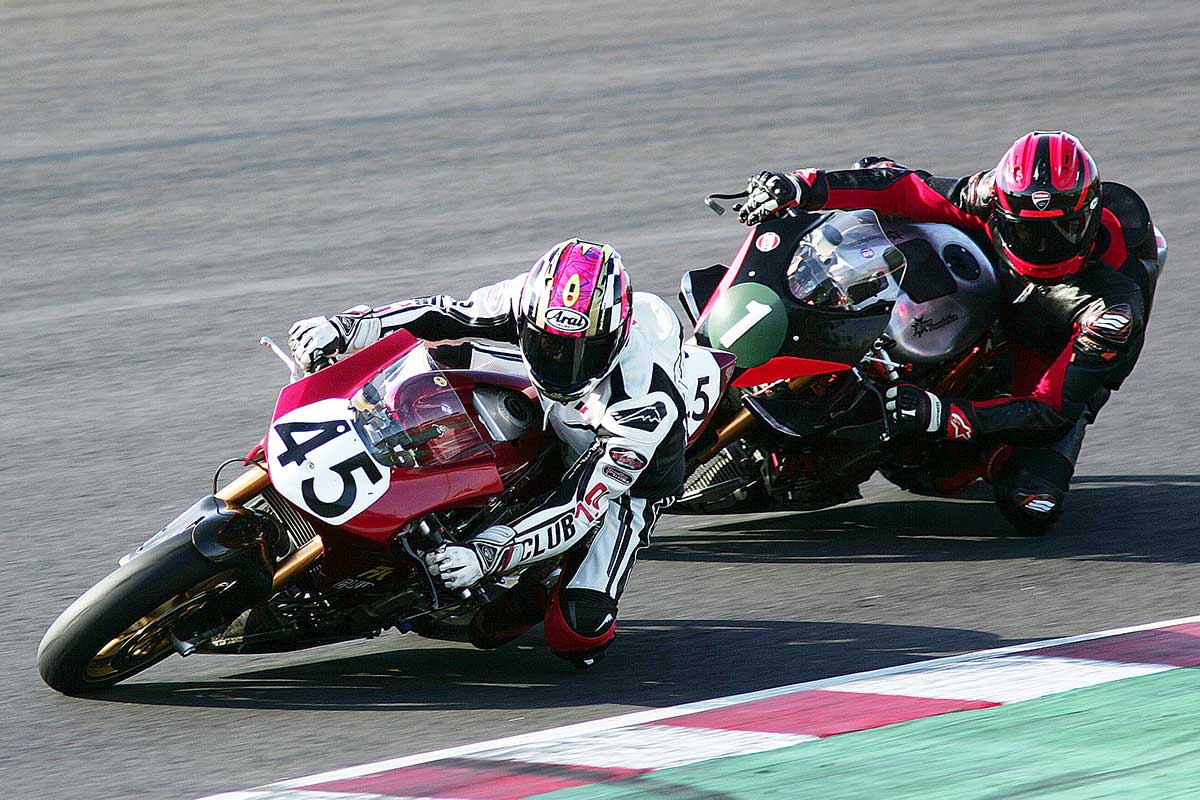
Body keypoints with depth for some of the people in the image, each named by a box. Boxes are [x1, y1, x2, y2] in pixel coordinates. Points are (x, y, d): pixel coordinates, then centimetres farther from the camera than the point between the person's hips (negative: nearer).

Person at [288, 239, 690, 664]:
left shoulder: (649, 402, -40)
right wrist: (344, 326, -23)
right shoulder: (533, 299, -28)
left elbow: (582, 506, -40)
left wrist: (487, 554, -52)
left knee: (578, 632, -27)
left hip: (630, 481, -6)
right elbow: (445, 313, -12)